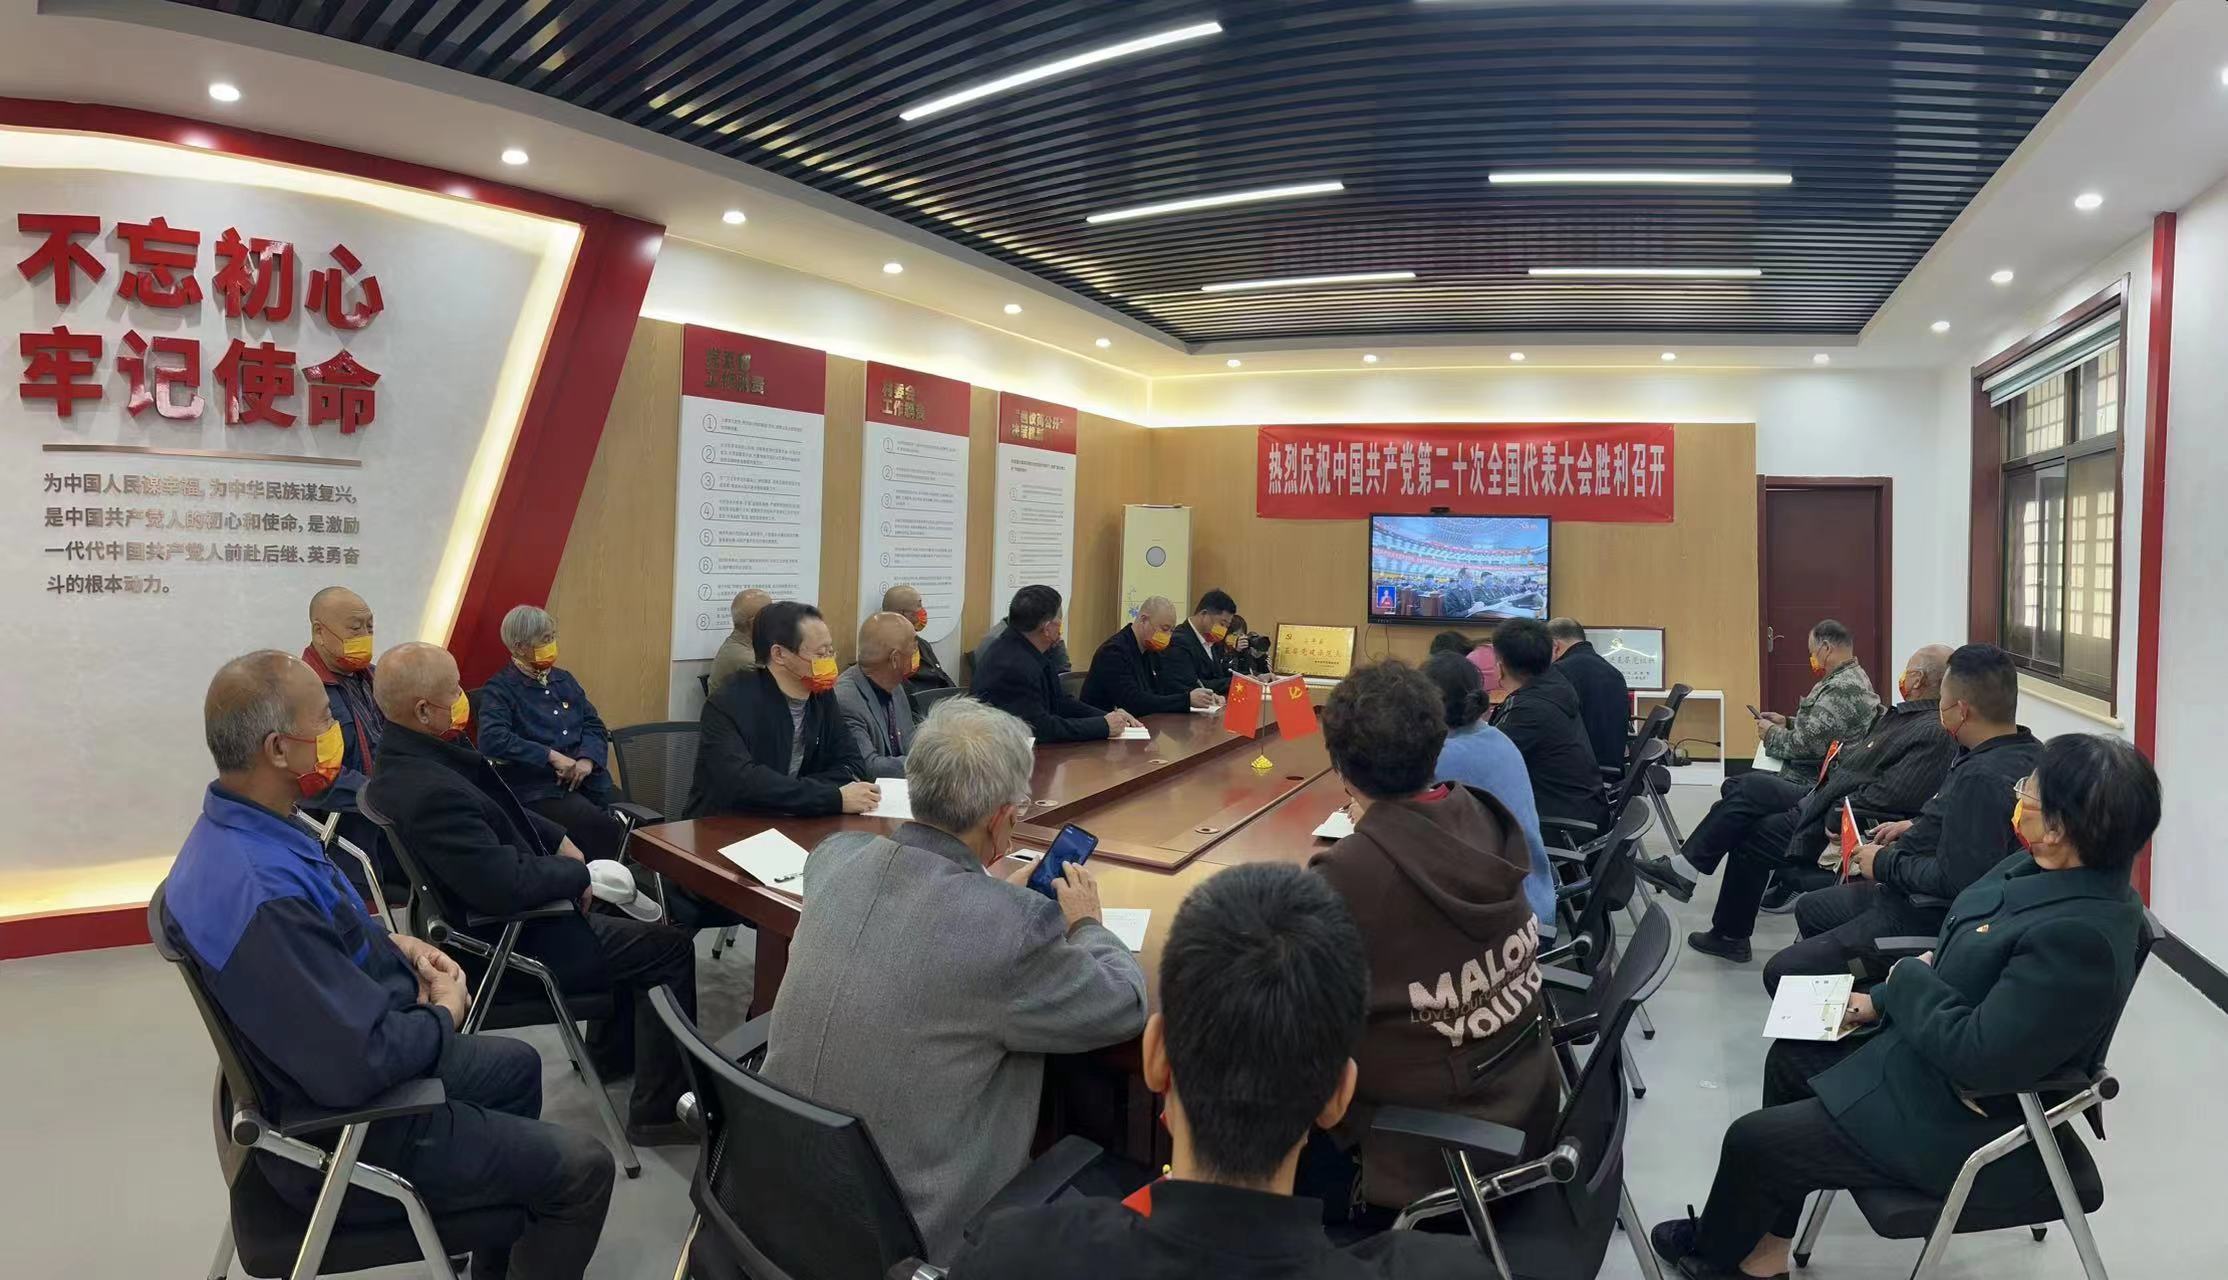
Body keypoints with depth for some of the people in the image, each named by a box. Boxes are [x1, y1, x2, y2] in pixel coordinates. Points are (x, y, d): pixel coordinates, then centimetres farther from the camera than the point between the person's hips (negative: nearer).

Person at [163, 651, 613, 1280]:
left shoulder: (239, 826, -4)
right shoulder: (258, 892, -36)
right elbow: (359, 1064, -35)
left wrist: (394, 943, 2)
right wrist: (444, 1013, -16)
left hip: (358, 1061, 10)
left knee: (516, 1064, 29)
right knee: (583, 1169, -3)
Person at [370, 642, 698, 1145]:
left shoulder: (410, 753, -3)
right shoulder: (431, 792, -35)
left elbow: (502, 810, 12)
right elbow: (510, 886, -35)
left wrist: (559, 840, 1)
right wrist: (579, 874, -18)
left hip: (491, 911, 10)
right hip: (511, 941, -10)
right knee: (669, 947, -3)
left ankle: (615, 1046, 39)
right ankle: (660, 1111, 5)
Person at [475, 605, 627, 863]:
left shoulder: (564, 679, 21)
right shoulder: (499, 689, 1)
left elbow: (594, 725, 17)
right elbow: (493, 740, -15)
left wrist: (588, 759, -4)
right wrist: (551, 756, -15)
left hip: (585, 780, 6)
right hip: (537, 789, -6)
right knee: (605, 830, -30)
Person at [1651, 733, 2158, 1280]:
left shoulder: (2080, 934, -34)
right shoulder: (2043, 868, -4)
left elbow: (1977, 1057, -32)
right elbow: (1961, 963, 11)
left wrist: (1909, 980, -17)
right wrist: (1882, 1001, 4)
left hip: (1969, 1129, -10)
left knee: (1751, 1141, -4)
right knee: (1790, 1056, 20)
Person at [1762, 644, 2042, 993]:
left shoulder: (1982, 778, -30)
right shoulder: (2023, 751, 3)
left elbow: (1956, 880, -30)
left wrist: (1886, 863, -15)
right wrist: (1916, 828, 13)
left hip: (1928, 918, -11)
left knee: (1782, 972, -12)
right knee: (1810, 909, 28)